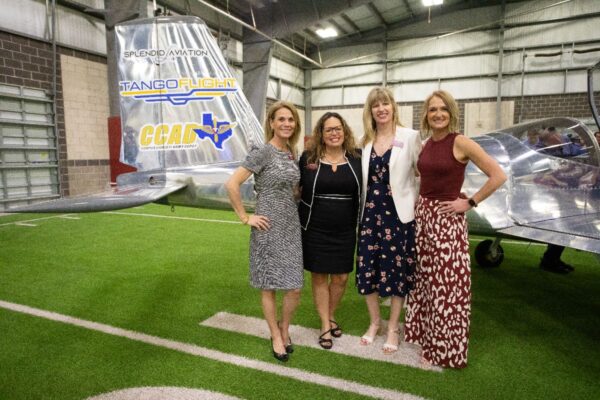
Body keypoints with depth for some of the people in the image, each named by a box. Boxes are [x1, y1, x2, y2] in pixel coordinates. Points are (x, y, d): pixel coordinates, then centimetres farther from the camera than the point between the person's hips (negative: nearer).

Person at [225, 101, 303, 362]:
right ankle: (276, 336, 27)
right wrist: (245, 218, -15)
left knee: (294, 287, 7)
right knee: (269, 285, 8)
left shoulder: (291, 153, 9)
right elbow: (231, 184, -18)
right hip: (268, 228, -6)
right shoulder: (262, 152, -12)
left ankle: (285, 329, 32)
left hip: (291, 226, 6)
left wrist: (293, 207, 12)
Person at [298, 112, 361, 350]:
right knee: (320, 277, 8)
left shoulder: (355, 159, 1)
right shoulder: (308, 159, -3)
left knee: (341, 277, 10)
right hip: (315, 229, -1)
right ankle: (325, 326, 24)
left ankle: (331, 316, 36)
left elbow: (362, 194, 8)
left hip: (345, 231, 2)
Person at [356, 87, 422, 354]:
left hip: (399, 214, -4)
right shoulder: (366, 141, 9)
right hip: (370, 213, 4)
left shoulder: (410, 137, -4)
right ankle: (374, 322, 30)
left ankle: (393, 328, 25)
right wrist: (362, 210, 6)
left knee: (397, 270, 6)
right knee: (367, 269, 8)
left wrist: (417, 203, -6)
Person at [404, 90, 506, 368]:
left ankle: (444, 349, 20)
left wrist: (470, 203, -13)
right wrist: (420, 203, 9)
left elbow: (498, 176, -14)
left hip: (447, 219, -6)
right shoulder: (426, 145, 8)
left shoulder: (460, 142, -11)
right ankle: (425, 333, 34)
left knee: (446, 283, 2)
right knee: (424, 279, 15)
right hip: (422, 215, 7)